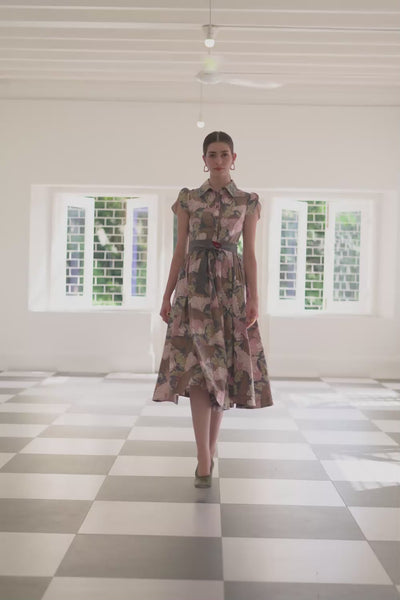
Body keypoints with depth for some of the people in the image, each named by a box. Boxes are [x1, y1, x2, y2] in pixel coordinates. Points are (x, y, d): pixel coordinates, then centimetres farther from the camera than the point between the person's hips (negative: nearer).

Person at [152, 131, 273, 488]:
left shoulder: (247, 202, 9)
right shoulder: (188, 199, 10)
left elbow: (249, 254, 6)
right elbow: (180, 251, 9)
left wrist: (254, 298, -4)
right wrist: (167, 296, 5)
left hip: (231, 287, 1)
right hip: (194, 286, 0)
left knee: (223, 366, 2)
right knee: (198, 364, -12)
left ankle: (210, 448, 20)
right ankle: (205, 461, -12)